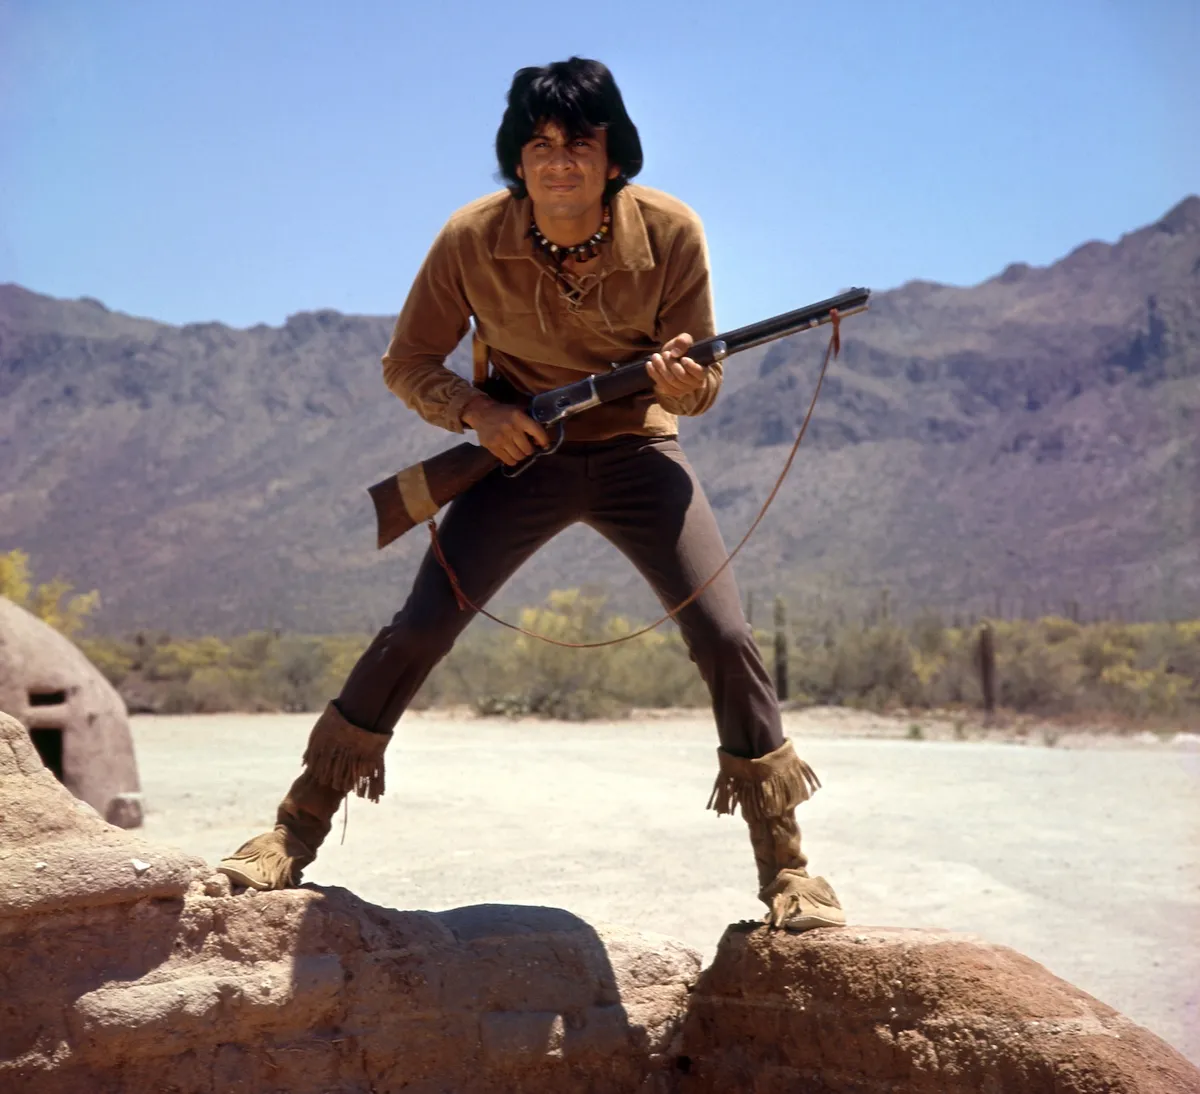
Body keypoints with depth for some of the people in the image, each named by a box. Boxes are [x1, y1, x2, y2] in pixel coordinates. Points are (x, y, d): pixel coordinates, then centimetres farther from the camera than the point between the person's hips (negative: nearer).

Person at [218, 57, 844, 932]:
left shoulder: (670, 234, -18)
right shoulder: (472, 240, -17)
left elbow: (702, 386, -8)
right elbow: (408, 364, -4)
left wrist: (682, 379, -32)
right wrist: (476, 410, -23)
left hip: (637, 450, 0)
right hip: (520, 448, 0)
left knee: (725, 638, -14)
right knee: (418, 630, -12)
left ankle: (787, 868, 1)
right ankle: (297, 829, 4)